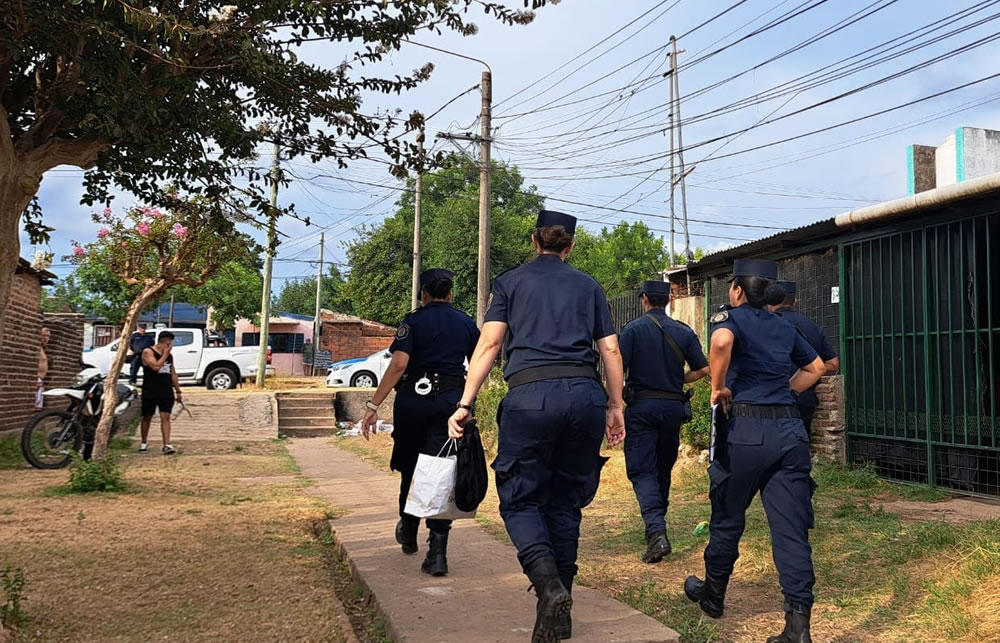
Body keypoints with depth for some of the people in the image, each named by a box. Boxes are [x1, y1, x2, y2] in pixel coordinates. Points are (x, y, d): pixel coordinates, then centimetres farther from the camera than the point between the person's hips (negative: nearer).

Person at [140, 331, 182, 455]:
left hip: (166, 392, 4)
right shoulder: (148, 352, -7)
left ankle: (167, 445, -12)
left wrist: (178, 391, 17)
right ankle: (143, 443, 27)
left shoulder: (169, 355, 13)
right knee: (147, 418, 10)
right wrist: (165, 354, -13)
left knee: (165, 417, -7)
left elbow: (173, 373, 19)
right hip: (150, 392, -4)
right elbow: (156, 366, -23)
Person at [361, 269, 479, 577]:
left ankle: (408, 532, 36)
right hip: (450, 404, 1)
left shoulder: (413, 321, -2)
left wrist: (374, 405, -14)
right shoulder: (467, 323, 9)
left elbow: (398, 364, -14)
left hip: (412, 401, -1)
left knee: (410, 468, 18)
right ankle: (437, 551, -12)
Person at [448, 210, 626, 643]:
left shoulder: (510, 282, 12)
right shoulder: (588, 286, 19)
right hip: (585, 394, 3)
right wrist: (615, 406, 20)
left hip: (530, 395, -3)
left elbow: (489, 343, 1)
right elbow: (611, 350, 14)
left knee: (520, 499, 7)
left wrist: (466, 403, 0)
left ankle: (549, 587, -18)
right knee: (565, 501, 14)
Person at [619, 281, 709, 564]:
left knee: (642, 471, -5)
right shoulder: (684, 332, 6)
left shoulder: (634, 329, -5)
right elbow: (703, 369, 3)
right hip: (673, 407, 4)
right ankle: (656, 527, 30)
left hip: (641, 406, -4)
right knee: (663, 469, 18)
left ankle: (657, 532, -21)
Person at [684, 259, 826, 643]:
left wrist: (718, 387, -12)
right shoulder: (785, 327, 17)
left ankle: (713, 594, 35)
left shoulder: (730, 317, -1)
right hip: (790, 430, 5)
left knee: (727, 517, 15)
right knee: (791, 527, 2)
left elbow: (721, 341, -25)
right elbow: (815, 367, 31)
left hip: (746, 430, -4)